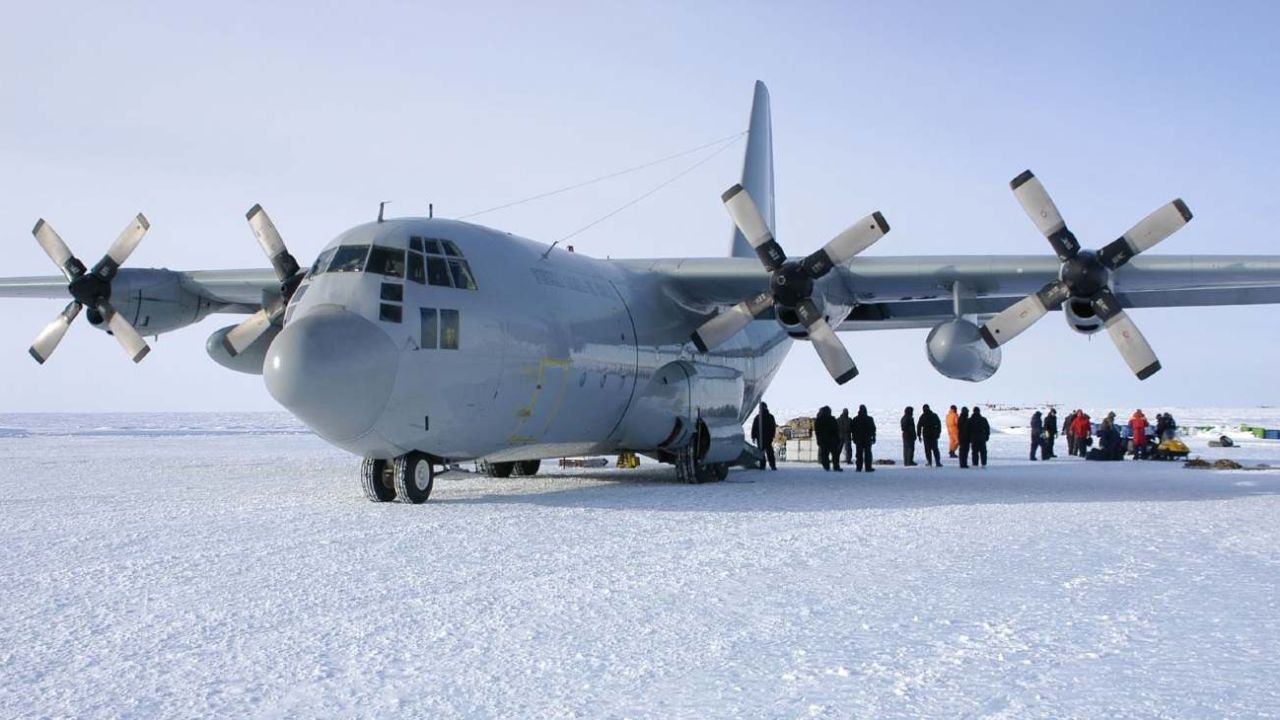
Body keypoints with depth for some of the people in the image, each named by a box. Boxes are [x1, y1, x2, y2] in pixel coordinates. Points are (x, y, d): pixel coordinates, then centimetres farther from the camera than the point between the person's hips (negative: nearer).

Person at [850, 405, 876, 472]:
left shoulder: (855, 419, 0)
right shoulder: (870, 419, -5)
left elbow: (851, 429, 3)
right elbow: (873, 429, -3)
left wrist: (854, 438, 10)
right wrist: (873, 438, 4)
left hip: (858, 439, 2)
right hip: (867, 439, -2)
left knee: (859, 454, 7)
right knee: (867, 454, 1)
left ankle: (859, 467, 5)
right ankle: (868, 467, -2)